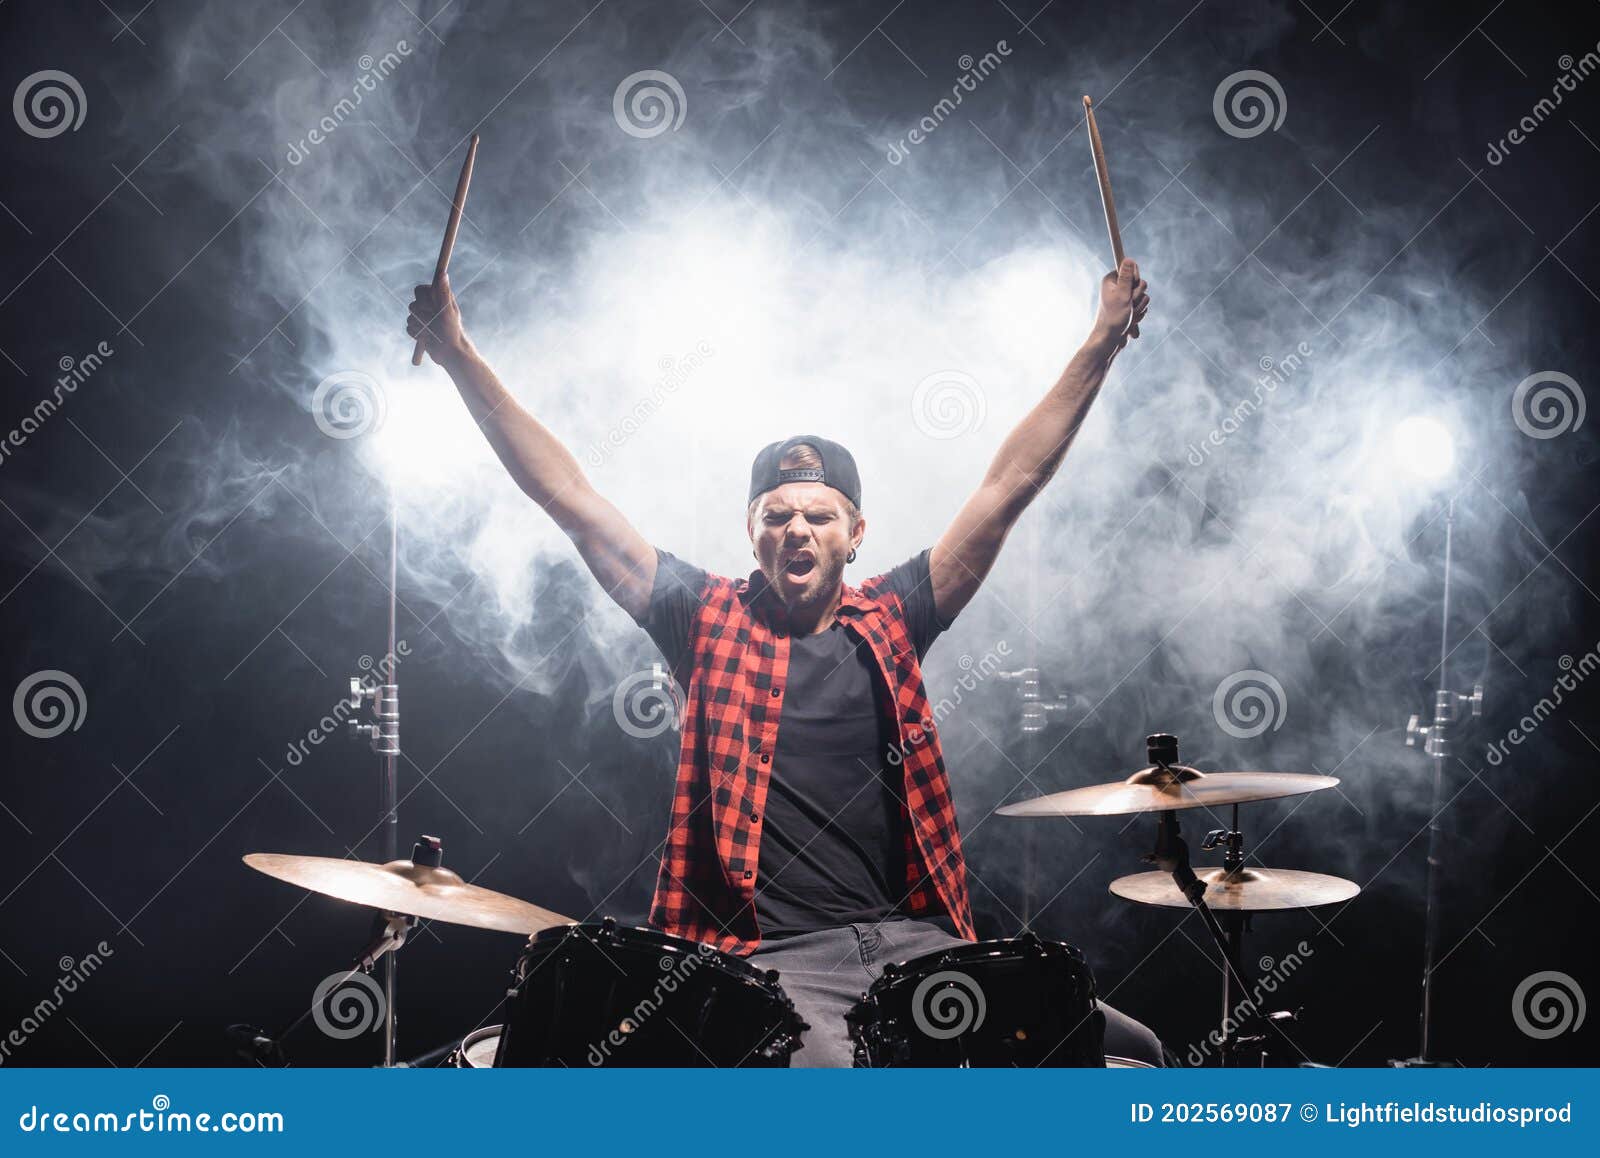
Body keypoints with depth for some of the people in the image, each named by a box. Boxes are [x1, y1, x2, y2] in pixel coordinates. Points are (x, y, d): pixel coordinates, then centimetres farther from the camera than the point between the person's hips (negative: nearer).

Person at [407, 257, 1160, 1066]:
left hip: (911, 940, 4)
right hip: (772, 959, -3)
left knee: (1132, 1055, -12)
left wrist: (1101, 343, 6)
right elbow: (571, 498, 2)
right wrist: (459, 356, -2)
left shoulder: (888, 622, 12)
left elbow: (1010, 485, 9)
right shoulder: (707, 621, 7)